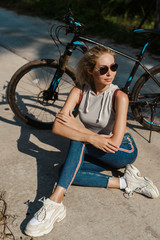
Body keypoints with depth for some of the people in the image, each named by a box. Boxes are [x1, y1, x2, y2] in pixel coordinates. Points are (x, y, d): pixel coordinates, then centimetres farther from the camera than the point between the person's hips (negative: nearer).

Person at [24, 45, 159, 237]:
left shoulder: (119, 97, -21)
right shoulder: (79, 91, -12)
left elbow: (115, 142, -28)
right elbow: (57, 127, -23)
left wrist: (75, 125, -26)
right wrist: (91, 138, -37)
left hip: (124, 151, -5)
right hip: (97, 153, 5)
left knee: (78, 141, -30)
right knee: (67, 172, -22)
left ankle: (55, 202, -37)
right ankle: (124, 182, -16)